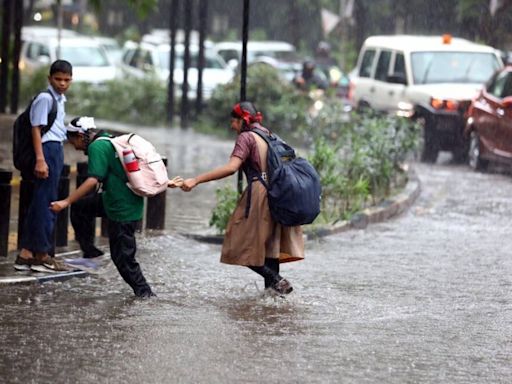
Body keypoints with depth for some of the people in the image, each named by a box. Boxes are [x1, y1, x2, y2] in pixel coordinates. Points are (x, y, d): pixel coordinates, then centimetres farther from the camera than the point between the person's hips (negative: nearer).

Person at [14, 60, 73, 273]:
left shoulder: (59, 99, 19)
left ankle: (26, 254, 12)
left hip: (56, 150, 10)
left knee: (39, 203, 10)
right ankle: (42, 255, -1)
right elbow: (36, 129, -14)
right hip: (48, 150, -10)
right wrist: (40, 159, -21)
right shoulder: (45, 98, -10)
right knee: (46, 203, -6)